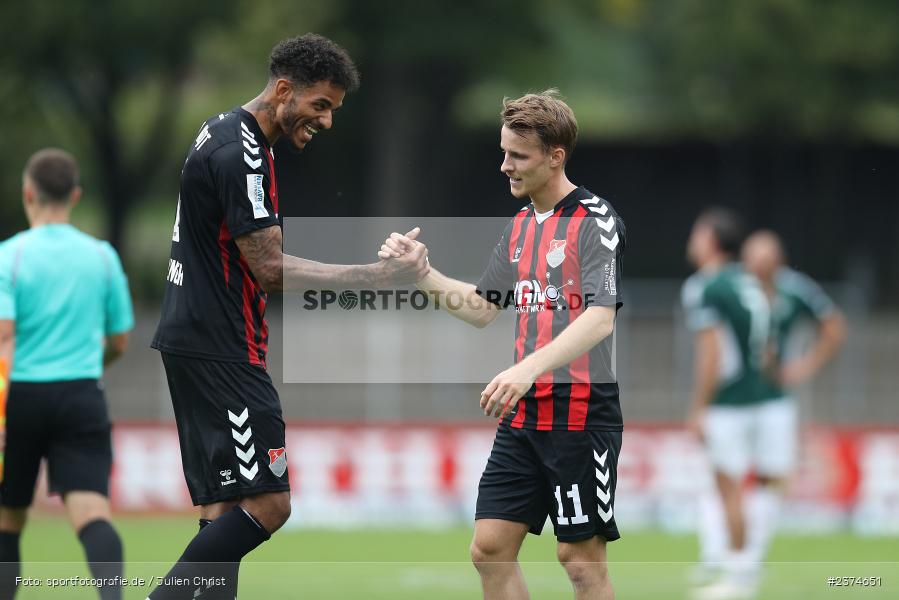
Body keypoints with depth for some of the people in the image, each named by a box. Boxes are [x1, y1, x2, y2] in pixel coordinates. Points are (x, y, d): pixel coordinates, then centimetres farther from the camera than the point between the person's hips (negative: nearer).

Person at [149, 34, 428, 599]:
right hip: (218, 349, -11)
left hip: (195, 340, 11)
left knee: (225, 506, 8)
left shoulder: (224, 133, 16)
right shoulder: (241, 154, -17)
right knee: (267, 503, -13)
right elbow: (271, 269, -20)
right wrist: (380, 275, -20)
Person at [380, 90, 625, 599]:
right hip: (524, 414, 8)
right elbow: (482, 309, 23)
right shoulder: (521, 226, 14)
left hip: (581, 414, -8)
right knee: (490, 549, 4)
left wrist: (530, 367, -35)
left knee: (581, 559, -3)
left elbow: (600, 318, -23)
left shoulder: (596, 221, -11)